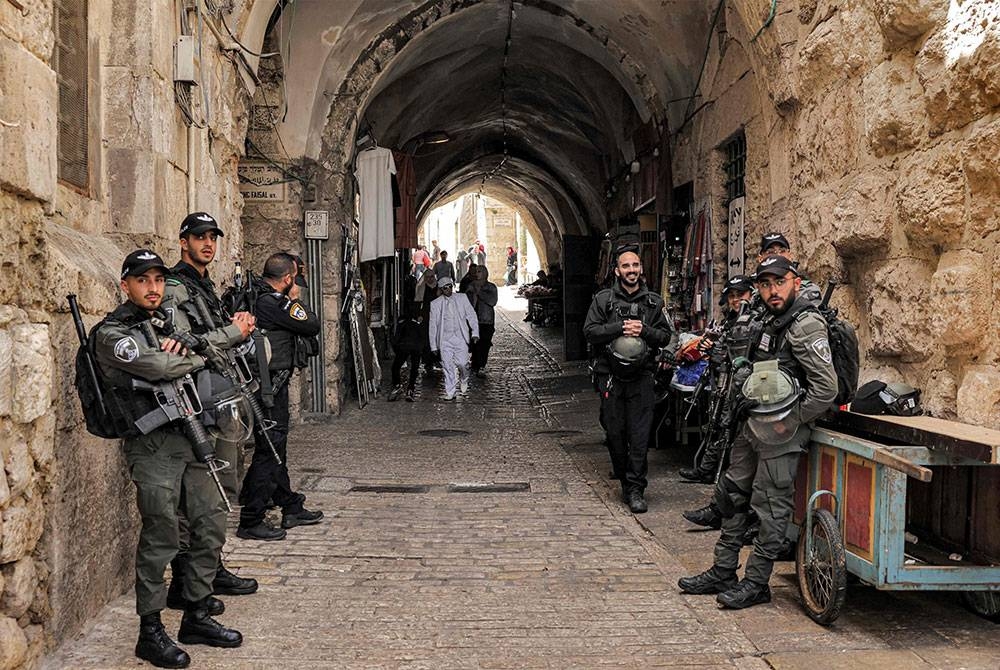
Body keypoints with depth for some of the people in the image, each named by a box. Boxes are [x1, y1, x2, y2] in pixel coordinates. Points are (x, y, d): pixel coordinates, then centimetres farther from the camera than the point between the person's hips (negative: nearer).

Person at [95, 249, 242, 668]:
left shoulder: (175, 319, 17)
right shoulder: (112, 333, -6)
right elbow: (158, 368, -20)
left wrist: (181, 348, -9)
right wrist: (198, 356, -3)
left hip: (190, 438, 7)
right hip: (153, 445, -7)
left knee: (211, 525, 9)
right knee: (160, 538, -6)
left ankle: (196, 616, 23)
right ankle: (150, 632, 8)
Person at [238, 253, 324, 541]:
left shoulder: (263, 298, 10)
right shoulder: (272, 303, -19)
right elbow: (312, 326, -14)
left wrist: (291, 301, -6)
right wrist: (296, 299, 0)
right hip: (271, 385, -10)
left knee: (276, 450, 17)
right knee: (269, 450, -4)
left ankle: (292, 508, 30)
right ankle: (250, 521, 2)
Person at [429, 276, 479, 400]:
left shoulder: (462, 298, 6)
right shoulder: (435, 304, 5)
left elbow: (471, 316, 7)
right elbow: (433, 325, 8)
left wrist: (475, 333, -6)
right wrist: (434, 345, 6)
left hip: (460, 337, 0)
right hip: (445, 339, 0)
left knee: (462, 363, -10)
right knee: (448, 366, -3)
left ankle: (464, 379, 22)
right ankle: (450, 392, 8)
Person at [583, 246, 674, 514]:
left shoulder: (653, 302, 10)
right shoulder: (604, 299, 5)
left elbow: (666, 336, 8)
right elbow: (590, 331, -3)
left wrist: (643, 330, -10)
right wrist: (620, 328, -14)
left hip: (641, 378, 0)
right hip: (611, 377, 0)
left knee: (640, 435, -5)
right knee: (615, 432, 6)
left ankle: (635, 490, -1)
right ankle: (624, 478, 25)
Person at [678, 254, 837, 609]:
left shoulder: (806, 326, -15)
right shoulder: (771, 321, 14)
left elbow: (826, 388, -22)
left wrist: (788, 422, -16)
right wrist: (751, 398, 13)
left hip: (780, 434, -10)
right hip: (755, 426, 10)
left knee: (771, 507, 0)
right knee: (731, 494, 14)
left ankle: (756, 583, 11)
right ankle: (723, 572, 25)